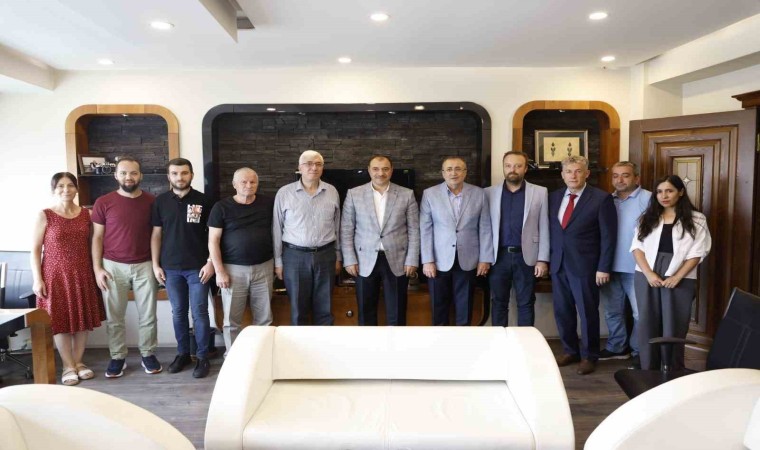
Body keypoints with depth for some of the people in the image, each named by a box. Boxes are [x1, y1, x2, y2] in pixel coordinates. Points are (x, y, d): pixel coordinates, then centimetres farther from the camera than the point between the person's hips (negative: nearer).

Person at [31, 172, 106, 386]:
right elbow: (35, 250, -5)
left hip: (82, 274, 3)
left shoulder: (86, 214, 4)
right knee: (60, 319, 3)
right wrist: (37, 279, -9)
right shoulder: (45, 215, -5)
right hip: (55, 274, -3)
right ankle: (68, 366, 16)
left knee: (83, 318, 8)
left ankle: (78, 362, 23)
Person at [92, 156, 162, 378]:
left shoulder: (151, 201, 0)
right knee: (115, 317, 8)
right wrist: (97, 268, -4)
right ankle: (118, 357, 22)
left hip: (145, 266, 1)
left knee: (147, 315, 8)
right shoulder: (103, 202, -2)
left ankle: (148, 355, 22)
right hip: (113, 266, 0)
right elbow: (97, 237, 1)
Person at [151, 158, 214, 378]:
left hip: (197, 267, -2)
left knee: (199, 313, 2)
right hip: (171, 267, 2)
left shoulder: (203, 201, -2)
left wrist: (210, 263, -8)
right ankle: (183, 353, 25)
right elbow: (156, 234, 7)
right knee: (178, 313, 12)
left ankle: (202, 357, 12)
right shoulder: (161, 201, 4)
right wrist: (155, 265, 2)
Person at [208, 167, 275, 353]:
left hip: (263, 267, 2)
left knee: (264, 318, 9)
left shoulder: (268, 203, 3)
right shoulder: (222, 207, -3)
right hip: (234, 269, -2)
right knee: (232, 319, 5)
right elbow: (213, 241, -4)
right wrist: (219, 271, -9)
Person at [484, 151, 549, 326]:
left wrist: (543, 259, -4)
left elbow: (544, 228, 1)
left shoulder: (540, 192, 3)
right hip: (498, 256, 1)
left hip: (526, 257, -1)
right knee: (498, 303, 8)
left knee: (526, 304, 8)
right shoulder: (489, 192, 5)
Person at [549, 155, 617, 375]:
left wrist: (603, 268, -11)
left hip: (584, 265, -5)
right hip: (558, 264, 5)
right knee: (562, 311, 12)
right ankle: (570, 351, 30)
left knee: (588, 312, 6)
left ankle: (589, 356, 23)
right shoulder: (554, 197, 8)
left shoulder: (601, 198, -7)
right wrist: (547, 258, 5)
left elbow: (608, 236, -8)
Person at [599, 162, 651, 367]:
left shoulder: (648, 199, -8)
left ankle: (639, 351, 21)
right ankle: (616, 347, 30)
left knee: (641, 312, 6)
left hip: (637, 267, -5)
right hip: (610, 265, 5)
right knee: (612, 310, 15)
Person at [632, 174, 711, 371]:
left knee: (673, 328, 1)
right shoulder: (647, 218, 10)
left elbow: (697, 253, -3)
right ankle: (647, 371, 16)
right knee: (647, 325, 6)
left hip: (679, 280, -2)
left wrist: (677, 277, -13)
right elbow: (637, 247, 3)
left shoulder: (696, 220, 2)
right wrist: (649, 274, -10)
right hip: (646, 278, 3)